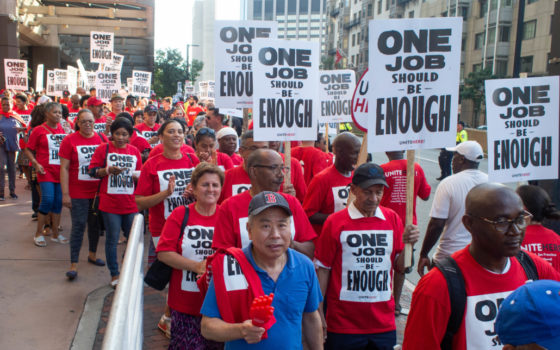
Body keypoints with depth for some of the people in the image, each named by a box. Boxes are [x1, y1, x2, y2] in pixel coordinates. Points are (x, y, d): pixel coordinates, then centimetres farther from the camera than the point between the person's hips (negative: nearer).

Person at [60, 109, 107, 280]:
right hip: (78, 192, -3)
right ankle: (73, 264, 3)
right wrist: (65, 194, -10)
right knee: (78, 225, -3)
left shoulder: (102, 138, 3)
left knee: (95, 224, 14)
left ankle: (92, 254, 33)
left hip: (99, 190, 3)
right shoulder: (69, 140, -5)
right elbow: (64, 168, -6)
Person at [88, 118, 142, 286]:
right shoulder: (103, 149, 0)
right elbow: (92, 171, -2)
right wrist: (109, 170, -18)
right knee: (112, 239, 4)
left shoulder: (135, 151, 9)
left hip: (131, 203, 3)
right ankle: (114, 275, 17)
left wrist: (135, 176, -4)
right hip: (110, 202, -3)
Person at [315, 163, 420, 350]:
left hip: (384, 322, 3)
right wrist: (317, 312, -3)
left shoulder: (392, 219, 3)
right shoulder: (335, 222, -7)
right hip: (342, 323, -3)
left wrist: (408, 243, -11)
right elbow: (322, 269, -2)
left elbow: (401, 267, 7)